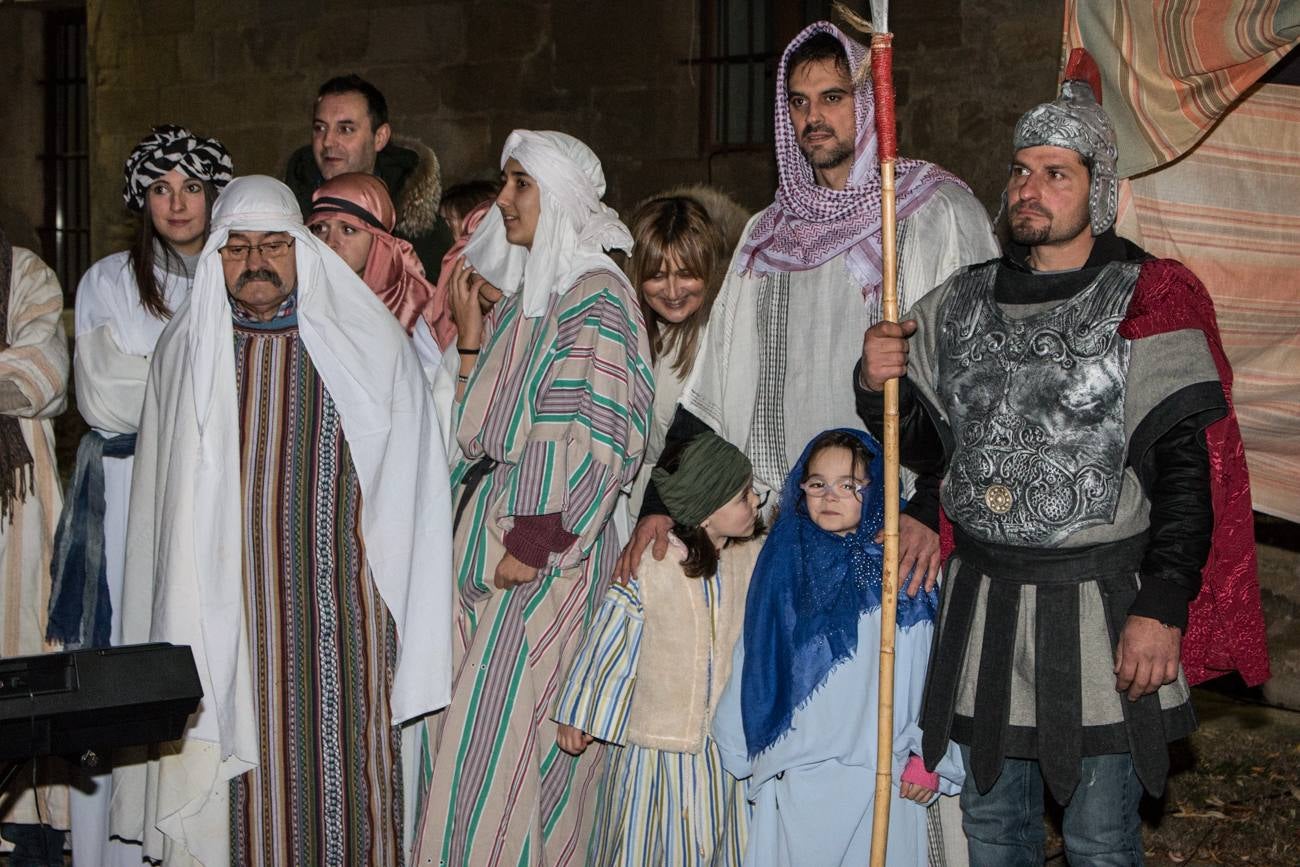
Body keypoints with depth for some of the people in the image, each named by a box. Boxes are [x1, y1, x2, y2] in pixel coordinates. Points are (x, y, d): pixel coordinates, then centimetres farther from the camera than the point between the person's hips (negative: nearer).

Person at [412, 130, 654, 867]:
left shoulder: (594, 295, -10)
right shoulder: (523, 292, 16)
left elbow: (600, 432, -17)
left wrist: (537, 540, -18)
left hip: (545, 537, -8)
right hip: (488, 529, 8)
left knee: (505, 729, -6)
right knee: (470, 721, 9)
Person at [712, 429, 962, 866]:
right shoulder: (782, 566, 7)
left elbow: (933, 665, -3)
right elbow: (752, 665, 11)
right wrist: (743, 753, 12)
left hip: (879, 775, -2)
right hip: (790, 777, 3)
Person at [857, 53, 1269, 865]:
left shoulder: (1146, 302, -8)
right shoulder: (965, 301, 8)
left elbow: (1187, 466, -12)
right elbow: (927, 443, 15)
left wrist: (1162, 609, -18)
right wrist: (880, 386, -6)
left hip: (1098, 607, -5)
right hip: (983, 605, 5)